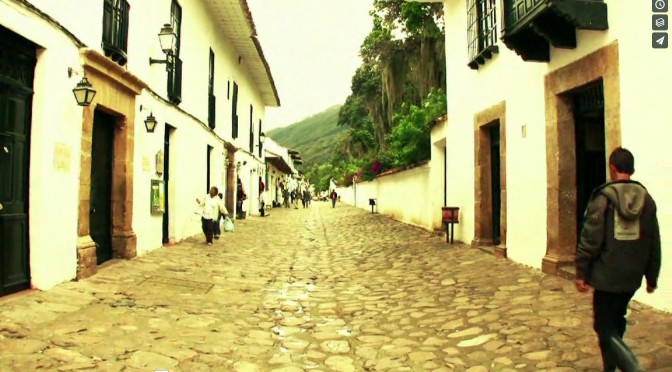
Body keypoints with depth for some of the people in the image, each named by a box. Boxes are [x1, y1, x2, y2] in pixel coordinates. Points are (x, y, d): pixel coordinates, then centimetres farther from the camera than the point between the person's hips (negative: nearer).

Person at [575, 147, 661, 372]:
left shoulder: (603, 197, -13)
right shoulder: (646, 199, 3)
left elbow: (590, 240, -15)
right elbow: (654, 244, 9)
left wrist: (581, 273, -7)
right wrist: (652, 276, 18)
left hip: (607, 276, -6)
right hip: (632, 277, 6)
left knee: (605, 327, 1)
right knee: (615, 323, 21)